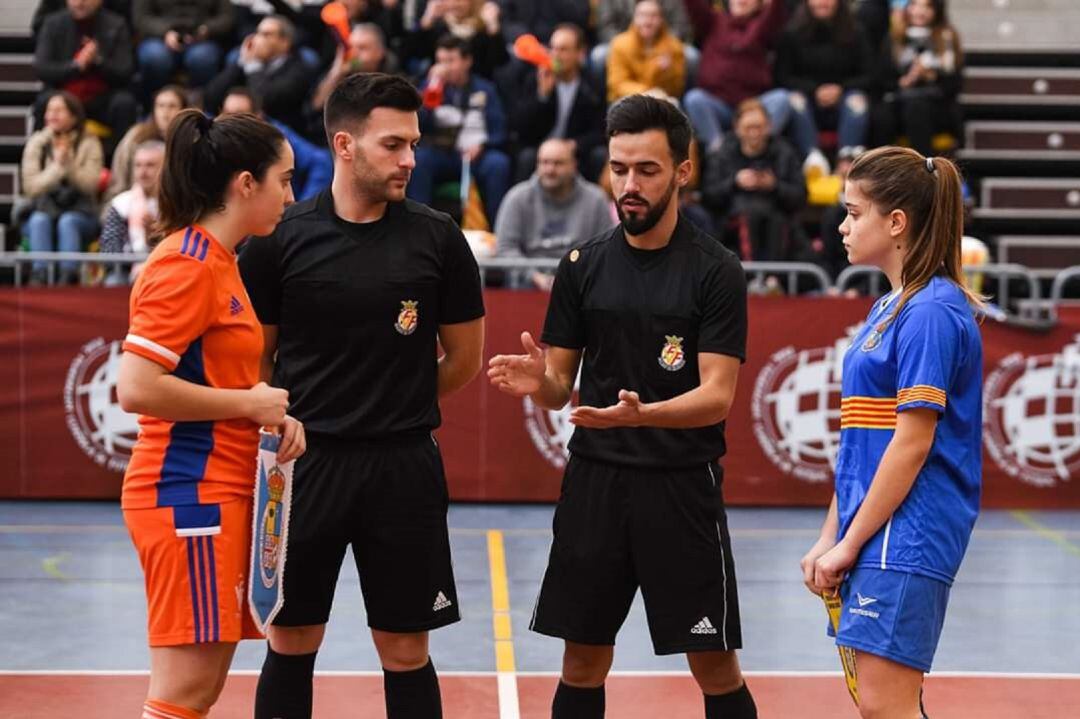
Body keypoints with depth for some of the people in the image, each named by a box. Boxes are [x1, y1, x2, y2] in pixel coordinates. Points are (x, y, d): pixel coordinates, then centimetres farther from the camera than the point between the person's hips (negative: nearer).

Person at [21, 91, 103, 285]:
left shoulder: (89, 144, -1)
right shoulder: (36, 143, 2)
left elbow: (90, 184, -11)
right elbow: (30, 186, -6)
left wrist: (68, 162, -23)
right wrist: (57, 166, -19)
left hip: (80, 213, -1)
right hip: (45, 211, 1)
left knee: (68, 221, -34)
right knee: (39, 220, -32)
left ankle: (68, 276, -42)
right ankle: (39, 275, -42)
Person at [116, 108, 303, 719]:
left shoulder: (218, 261, 15)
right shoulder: (187, 266, -14)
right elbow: (136, 389, -21)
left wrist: (274, 412, 5)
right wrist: (251, 403, -14)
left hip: (219, 492, 10)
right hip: (191, 492, -10)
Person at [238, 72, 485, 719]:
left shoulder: (438, 238, -2)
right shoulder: (281, 238, -3)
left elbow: (465, 360, 7)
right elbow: (254, 357, 6)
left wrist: (401, 412, 9)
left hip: (405, 467, 0)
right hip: (306, 464, 0)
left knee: (407, 653, 5)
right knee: (291, 645, 9)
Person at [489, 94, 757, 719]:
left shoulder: (715, 270, -6)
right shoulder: (583, 264, 6)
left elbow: (717, 396, -12)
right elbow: (562, 385, 9)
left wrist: (642, 413, -31)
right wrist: (538, 382, -15)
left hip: (683, 486, -3)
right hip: (595, 480, 3)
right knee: (583, 666, 8)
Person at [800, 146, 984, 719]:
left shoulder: (932, 312, -13)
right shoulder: (889, 308, 16)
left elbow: (912, 444, -17)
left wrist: (850, 542, -14)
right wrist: (831, 538, 15)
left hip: (906, 536, -9)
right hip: (878, 540, 10)